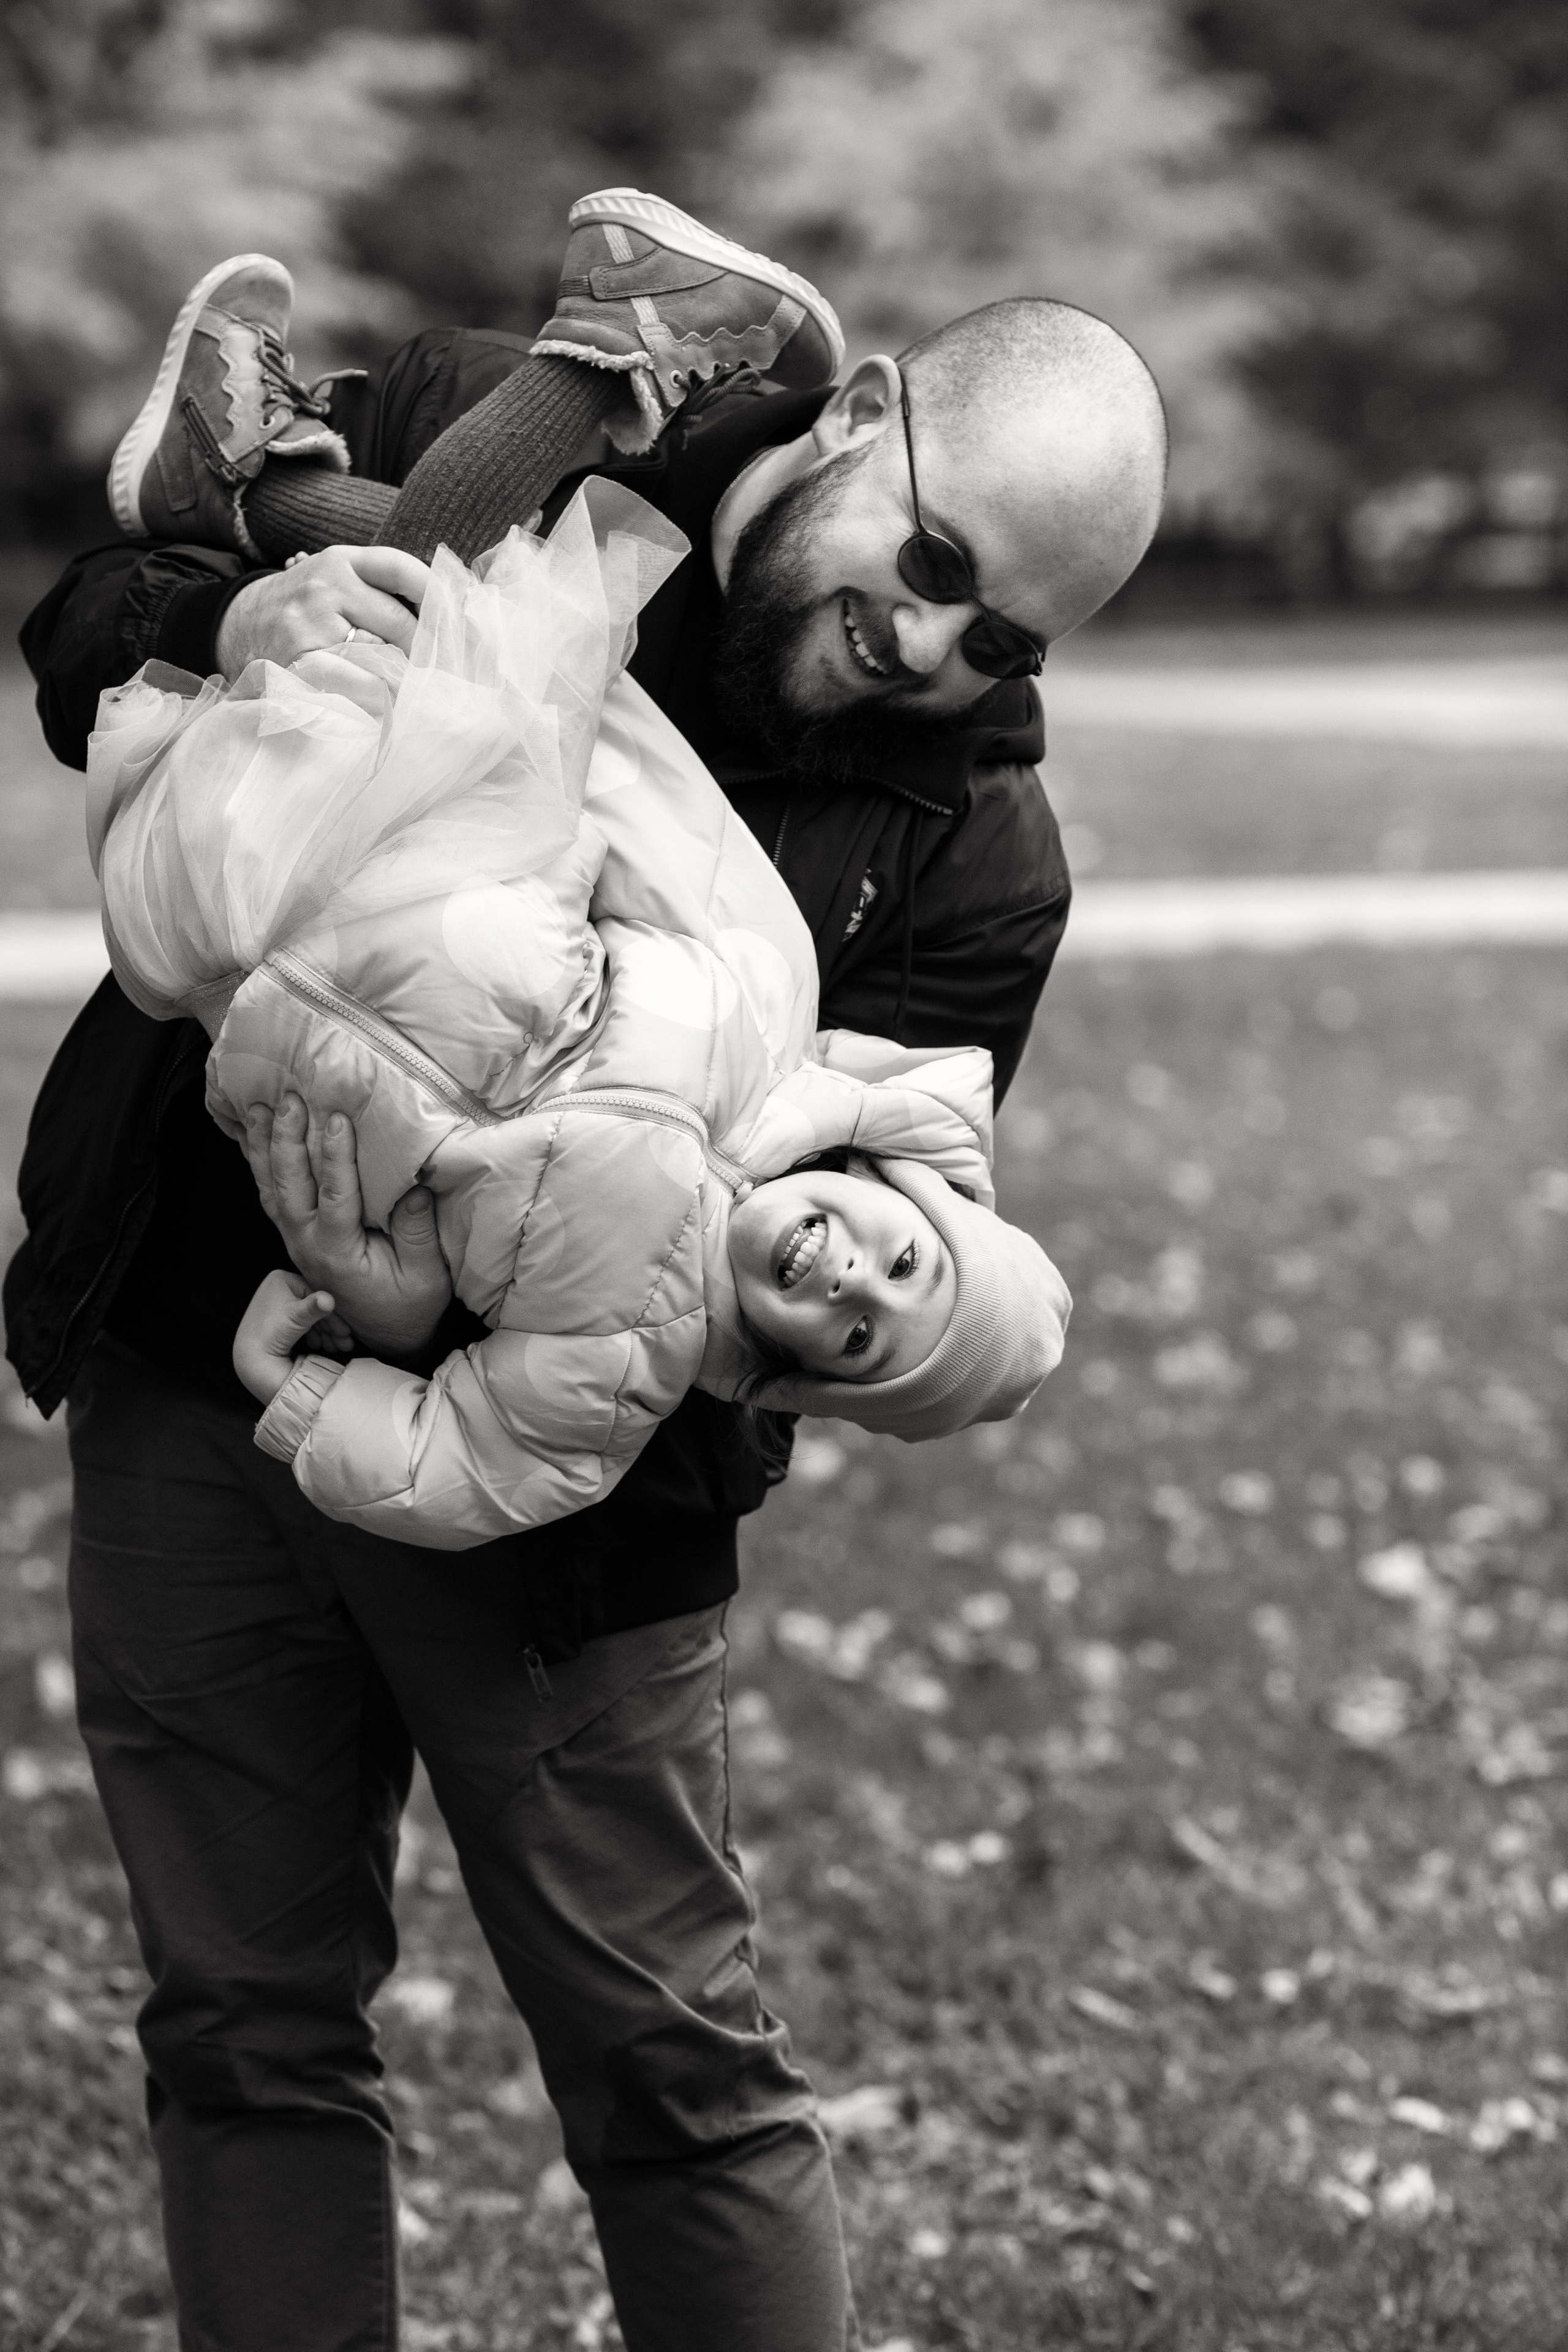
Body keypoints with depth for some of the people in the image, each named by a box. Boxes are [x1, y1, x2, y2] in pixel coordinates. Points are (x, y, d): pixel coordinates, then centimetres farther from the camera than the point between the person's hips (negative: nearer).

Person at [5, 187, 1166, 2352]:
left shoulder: (973, 855, -12)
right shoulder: (471, 431, -7)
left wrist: (453, 1314, -33)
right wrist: (230, 618, -24)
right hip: (182, 1387, 3)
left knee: (668, 2057, 1)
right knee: (248, 2033, 12)